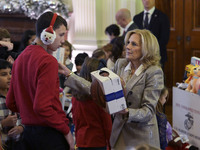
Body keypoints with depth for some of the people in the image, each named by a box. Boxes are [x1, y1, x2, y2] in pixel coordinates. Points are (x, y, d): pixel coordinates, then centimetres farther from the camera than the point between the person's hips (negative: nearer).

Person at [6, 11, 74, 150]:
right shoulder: (48, 61, -15)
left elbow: (11, 103, 14)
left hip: (28, 132, 8)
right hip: (50, 134, -8)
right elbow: (42, 106, -22)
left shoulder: (20, 58, 11)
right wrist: (66, 130, -13)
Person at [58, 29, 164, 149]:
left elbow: (148, 111, -14)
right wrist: (69, 75, 3)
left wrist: (127, 112, -33)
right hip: (119, 132, 5)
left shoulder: (154, 72, -12)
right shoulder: (120, 64, 5)